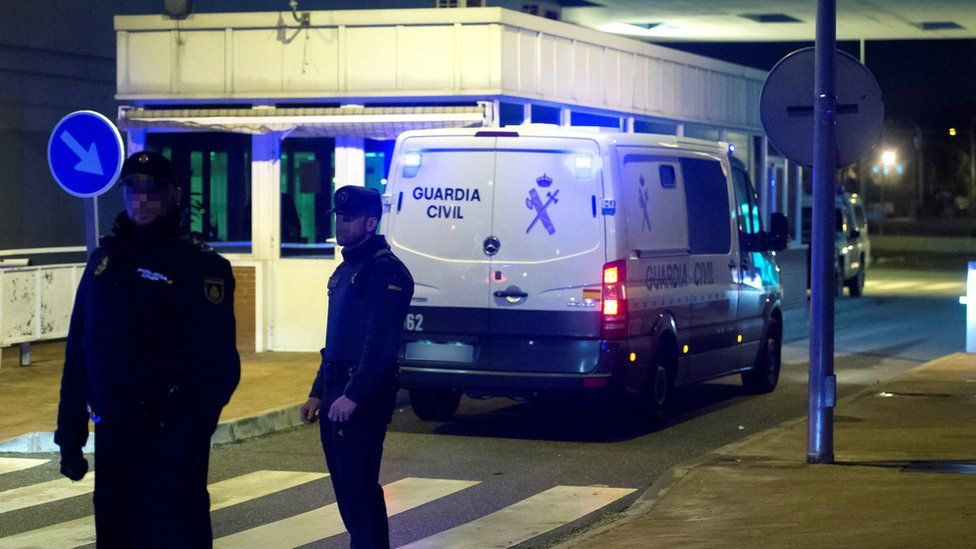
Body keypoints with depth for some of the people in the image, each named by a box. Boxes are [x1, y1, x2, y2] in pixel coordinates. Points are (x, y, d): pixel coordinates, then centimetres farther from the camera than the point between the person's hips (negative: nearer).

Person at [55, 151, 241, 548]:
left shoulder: (200, 265, -6)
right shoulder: (105, 260, 12)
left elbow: (219, 366, -12)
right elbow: (77, 355, 14)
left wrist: (187, 445, -20)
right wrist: (70, 436, 11)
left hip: (168, 437, -6)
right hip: (112, 437, 6)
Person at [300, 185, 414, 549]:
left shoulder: (386, 271, -12)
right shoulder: (345, 270, 18)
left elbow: (381, 343, -20)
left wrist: (353, 396, -25)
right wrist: (318, 393, 20)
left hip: (365, 396, -10)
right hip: (337, 394, 10)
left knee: (359, 489, -10)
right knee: (347, 488, 13)